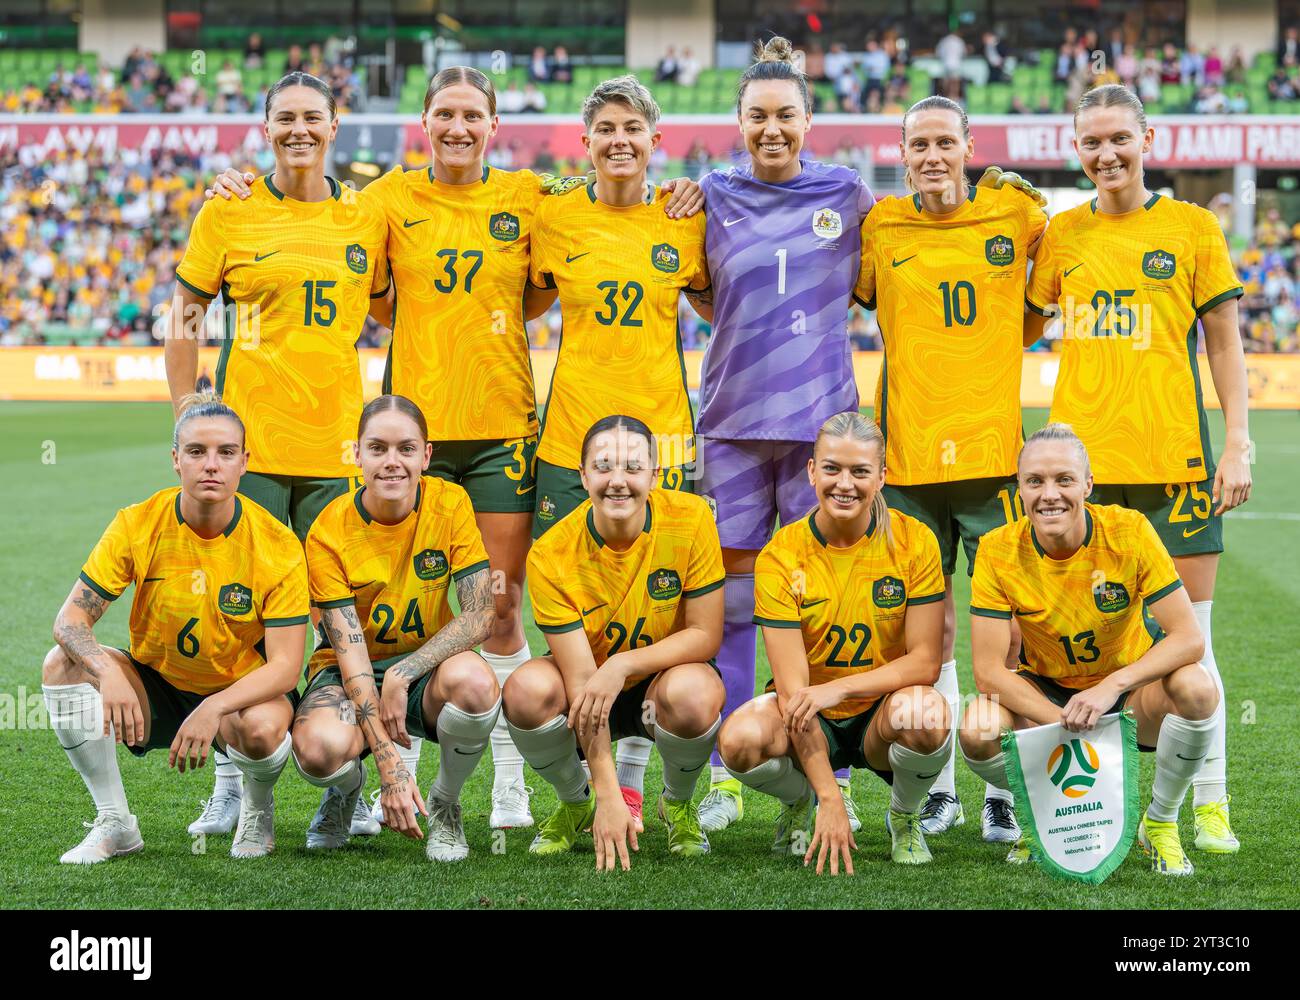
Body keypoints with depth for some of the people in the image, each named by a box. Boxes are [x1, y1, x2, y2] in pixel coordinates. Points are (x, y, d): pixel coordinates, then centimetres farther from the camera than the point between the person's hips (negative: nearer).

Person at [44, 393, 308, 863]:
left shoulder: (277, 546, -18)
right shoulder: (138, 525, -13)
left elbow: (284, 666, -21)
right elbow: (70, 619, -15)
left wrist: (214, 708, -37)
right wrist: (107, 672, -37)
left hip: (242, 691, -3)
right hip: (155, 689, 3)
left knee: (261, 727, -37)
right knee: (63, 664, -22)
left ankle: (257, 810, 2)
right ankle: (115, 824, -8)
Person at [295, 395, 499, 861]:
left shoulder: (450, 504, -10)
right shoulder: (329, 533, -15)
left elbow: (481, 615, -15)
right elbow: (350, 651, -19)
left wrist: (402, 675, -27)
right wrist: (389, 763, -28)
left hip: (425, 668, 1)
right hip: (349, 672, -1)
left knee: (473, 681, -36)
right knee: (319, 749, -36)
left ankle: (444, 805, -5)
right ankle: (346, 790, 6)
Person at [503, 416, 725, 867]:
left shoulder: (691, 520, -21)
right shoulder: (552, 556, -23)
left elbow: (706, 635, -16)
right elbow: (581, 680, -25)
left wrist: (623, 665, -32)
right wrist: (608, 794, -31)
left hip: (663, 677, 0)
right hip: (588, 696, 0)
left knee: (695, 694, -35)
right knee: (527, 690, -31)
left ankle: (678, 803, 1)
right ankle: (575, 803, 2)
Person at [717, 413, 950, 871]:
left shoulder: (913, 541, -10)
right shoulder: (780, 557, -13)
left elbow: (925, 661, -11)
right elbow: (793, 689, -18)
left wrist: (839, 687, -27)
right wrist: (829, 798, -27)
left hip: (881, 715, 0)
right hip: (811, 723, 0)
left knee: (926, 716, -36)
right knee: (740, 738, -32)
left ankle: (904, 816, -1)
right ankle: (798, 803, 5)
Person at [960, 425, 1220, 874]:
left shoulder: (1129, 532, -19)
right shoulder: (998, 551, -17)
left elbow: (1188, 638, -21)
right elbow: (988, 669, -19)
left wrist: (1111, 687, -35)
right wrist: (1066, 724, -30)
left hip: (1129, 690, 0)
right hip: (1045, 694, 0)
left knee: (1196, 689, -32)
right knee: (978, 732, -31)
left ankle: (1161, 822, -4)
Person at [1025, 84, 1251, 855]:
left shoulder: (1192, 227, 4)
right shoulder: (1061, 234, 10)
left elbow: (1225, 342, 5)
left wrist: (1239, 444, -2)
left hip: (1173, 457, -2)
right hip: (1082, 457, 2)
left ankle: (1210, 803, 10)